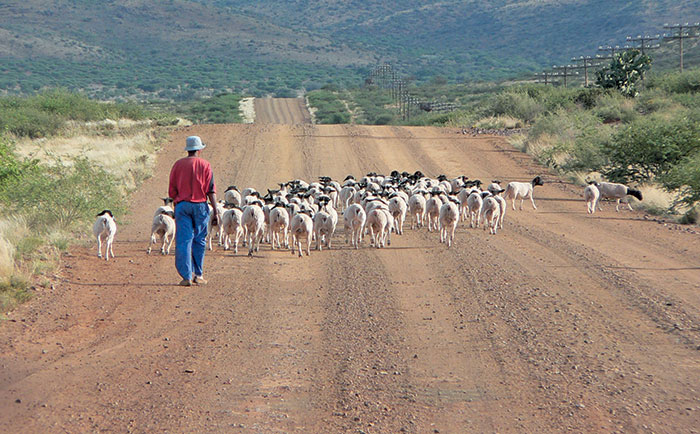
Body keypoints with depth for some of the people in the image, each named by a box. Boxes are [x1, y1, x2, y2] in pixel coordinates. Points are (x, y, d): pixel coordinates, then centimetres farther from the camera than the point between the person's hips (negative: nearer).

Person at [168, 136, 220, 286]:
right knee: (199, 241, 10)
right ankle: (198, 275, 15)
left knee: (183, 241, -1)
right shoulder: (205, 165, 1)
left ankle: (187, 276, -8)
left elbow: (172, 191, 7)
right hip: (200, 205, -1)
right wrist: (215, 212, -4)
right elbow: (211, 190, -4)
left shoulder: (178, 164, 6)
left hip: (182, 205, 1)